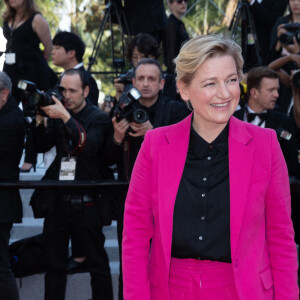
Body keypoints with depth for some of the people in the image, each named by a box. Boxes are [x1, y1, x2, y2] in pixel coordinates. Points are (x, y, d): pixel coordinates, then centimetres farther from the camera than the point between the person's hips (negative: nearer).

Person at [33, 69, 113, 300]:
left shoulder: (99, 118, -2)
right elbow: (42, 146, 6)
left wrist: (65, 117, -24)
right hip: (57, 200, 5)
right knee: (54, 265, 9)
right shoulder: (58, 115, 12)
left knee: (98, 264, 0)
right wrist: (39, 119, -9)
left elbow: (90, 147, -19)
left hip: (86, 202, -5)